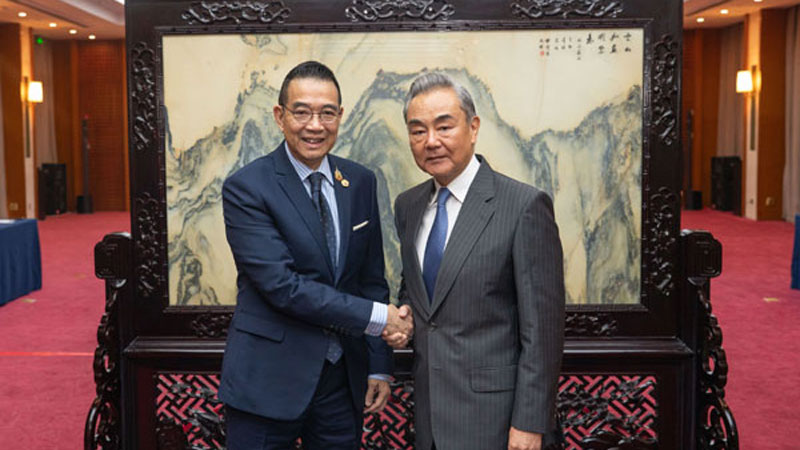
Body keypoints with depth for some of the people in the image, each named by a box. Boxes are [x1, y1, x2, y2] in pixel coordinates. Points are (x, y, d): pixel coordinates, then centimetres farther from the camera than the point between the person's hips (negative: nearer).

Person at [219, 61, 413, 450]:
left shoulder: (360, 182, 5)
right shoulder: (246, 188, -11)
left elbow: (371, 277, 8)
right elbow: (281, 285, -19)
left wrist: (379, 366, 5)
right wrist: (377, 316, -17)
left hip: (343, 377, 4)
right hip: (268, 381, -4)